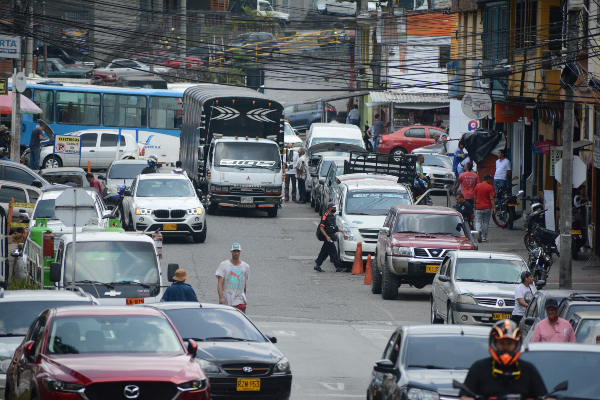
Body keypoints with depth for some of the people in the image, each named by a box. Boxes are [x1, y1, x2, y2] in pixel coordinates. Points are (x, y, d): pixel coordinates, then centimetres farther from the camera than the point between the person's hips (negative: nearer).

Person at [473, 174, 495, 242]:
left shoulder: (478, 186, 3)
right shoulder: (490, 187, -6)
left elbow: (474, 197, 8)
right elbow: (491, 198, -11)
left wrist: (475, 206, 20)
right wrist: (494, 208, -10)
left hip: (478, 207, 1)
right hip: (487, 208, -1)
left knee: (478, 222, 3)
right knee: (485, 222, 8)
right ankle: (484, 237, 11)